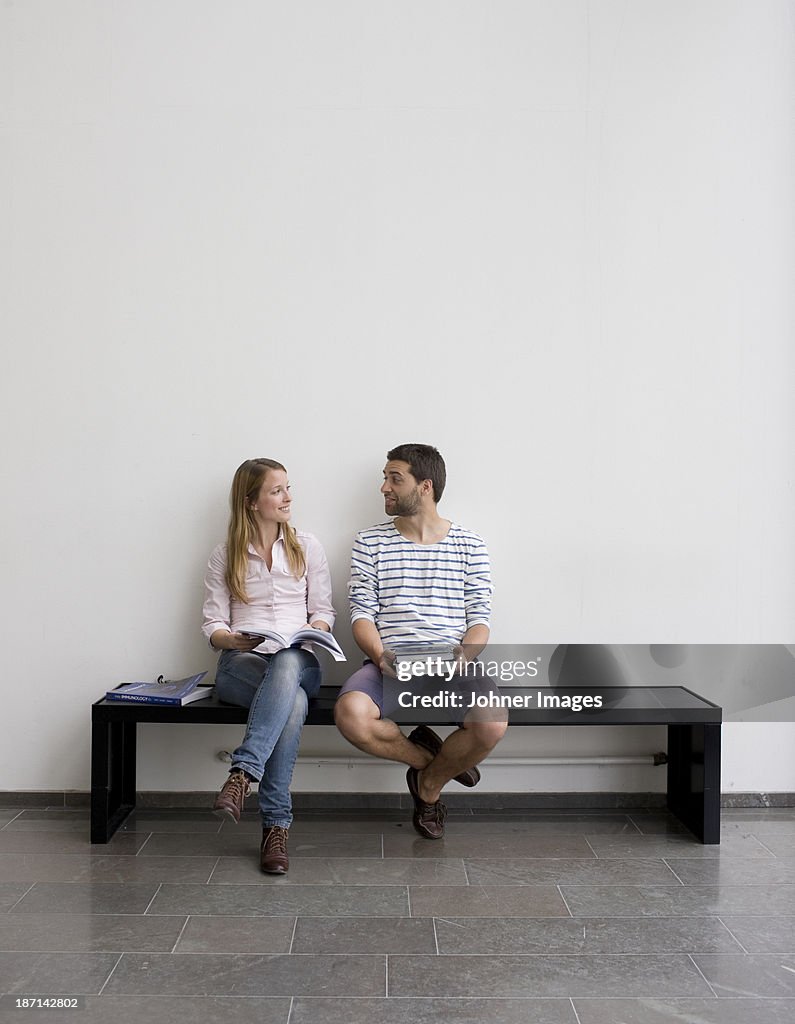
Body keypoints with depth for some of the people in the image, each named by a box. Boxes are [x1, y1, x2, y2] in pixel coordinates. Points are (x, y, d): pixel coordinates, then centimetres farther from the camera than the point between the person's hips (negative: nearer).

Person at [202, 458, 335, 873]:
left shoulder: (307, 547, 15)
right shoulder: (225, 556, 12)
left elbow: (324, 611, 12)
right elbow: (212, 625, 7)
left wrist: (312, 630, -12)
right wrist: (232, 639, -16)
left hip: (298, 661, 1)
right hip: (241, 663, -1)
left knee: (286, 664, -41)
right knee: (293, 702, -37)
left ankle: (243, 774, -46)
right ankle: (277, 823, -36)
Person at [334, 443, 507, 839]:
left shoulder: (469, 546, 10)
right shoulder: (370, 542, 11)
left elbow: (480, 618, 6)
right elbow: (362, 613, 5)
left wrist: (463, 655, -15)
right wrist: (380, 654, -15)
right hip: (390, 665, 0)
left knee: (492, 723, -31)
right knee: (350, 714, -33)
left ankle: (429, 782, 5)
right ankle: (429, 757, 1)